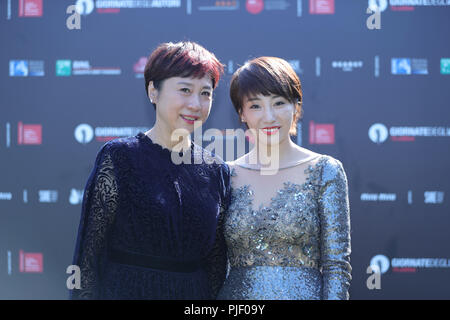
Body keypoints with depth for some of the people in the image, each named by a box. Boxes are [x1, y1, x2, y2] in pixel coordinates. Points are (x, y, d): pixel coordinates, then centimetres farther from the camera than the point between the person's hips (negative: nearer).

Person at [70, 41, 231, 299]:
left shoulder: (216, 171, 3)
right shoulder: (118, 157, -8)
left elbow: (217, 262, 8)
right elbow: (89, 251, -8)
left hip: (195, 294, 4)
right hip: (124, 291, -3)